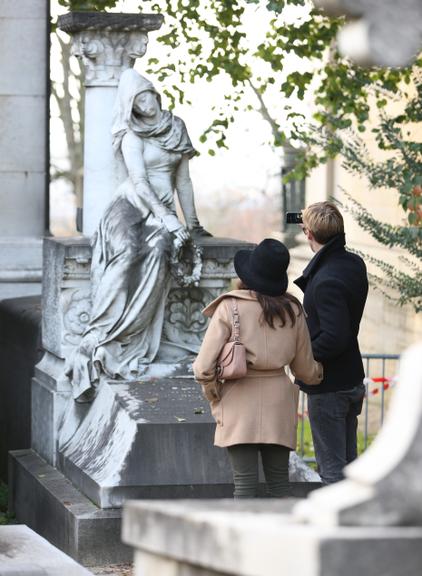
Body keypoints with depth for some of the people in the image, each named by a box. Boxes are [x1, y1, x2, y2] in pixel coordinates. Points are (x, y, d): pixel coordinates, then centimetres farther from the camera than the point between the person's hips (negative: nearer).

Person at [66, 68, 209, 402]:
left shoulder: (176, 129, 16)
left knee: (157, 251, -32)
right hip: (132, 206, -3)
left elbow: (183, 180, 22)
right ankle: (97, 343, -39)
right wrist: (166, 219, -17)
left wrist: (192, 223, 22)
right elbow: (139, 181, -9)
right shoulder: (132, 135, 2)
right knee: (126, 252, -36)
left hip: (162, 211, 3)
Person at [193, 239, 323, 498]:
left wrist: (215, 398, 7)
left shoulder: (230, 308, -8)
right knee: (279, 482, 10)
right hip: (279, 401, 3)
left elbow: (204, 367, -10)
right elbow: (305, 368, 12)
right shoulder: (292, 310, 3)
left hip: (240, 401, -3)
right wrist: (320, 373, 34)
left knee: (245, 484, -1)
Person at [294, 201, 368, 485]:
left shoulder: (327, 281, -24)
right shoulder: (354, 264, 4)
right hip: (353, 380, 9)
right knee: (348, 463, 18)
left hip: (328, 386, -9)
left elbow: (334, 338, -28)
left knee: (332, 468, 0)